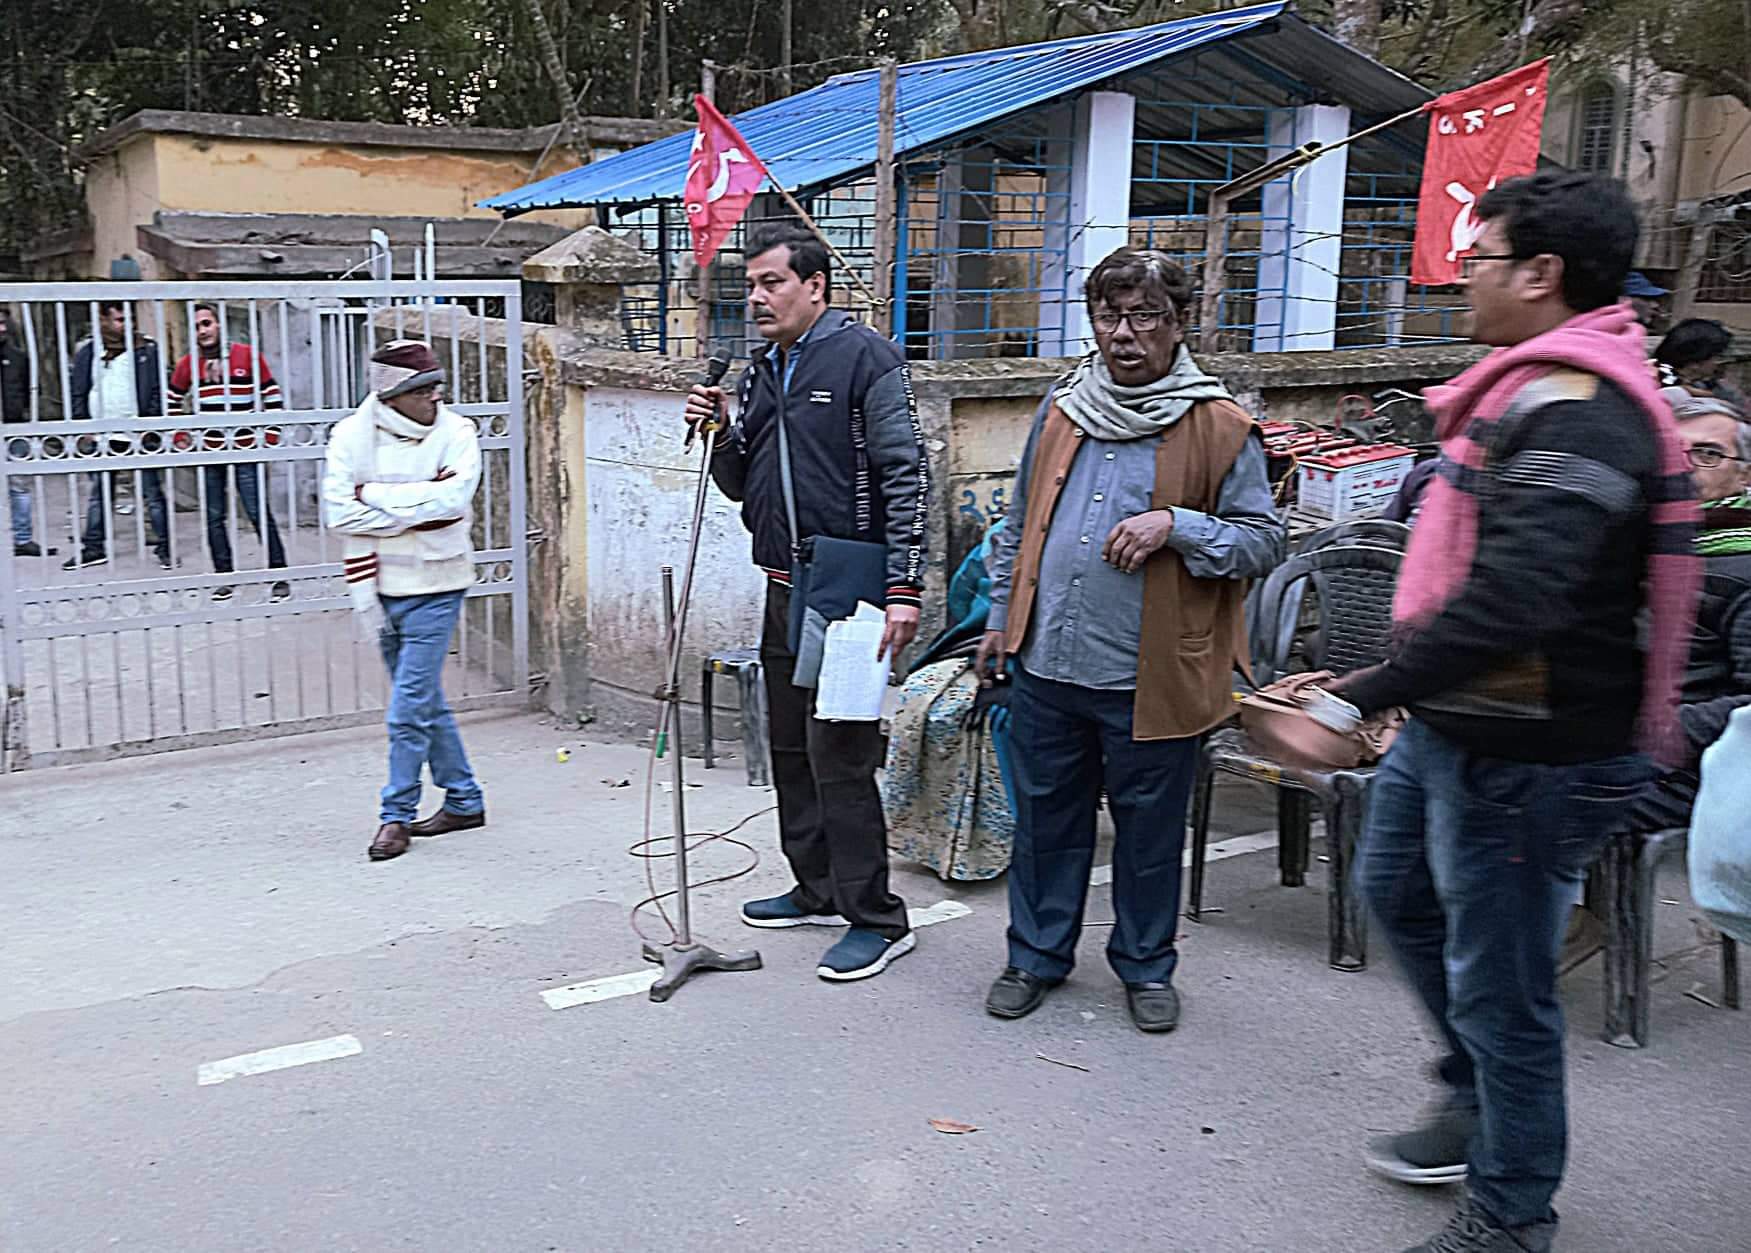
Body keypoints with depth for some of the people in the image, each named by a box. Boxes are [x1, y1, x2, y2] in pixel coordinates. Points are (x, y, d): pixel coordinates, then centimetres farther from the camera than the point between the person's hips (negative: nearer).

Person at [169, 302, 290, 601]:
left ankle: (279, 575, 1)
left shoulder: (248, 356, -4)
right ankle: (224, 576, 17)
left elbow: (271, 395, 1)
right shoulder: (188, 363, 4)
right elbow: (174, 399, 17)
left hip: (246, 450, -4)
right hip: (209, 452, 4)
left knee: (259, 514, -6)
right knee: (214, 517, 7)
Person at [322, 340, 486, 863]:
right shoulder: (352, 434, -3)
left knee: (411, 706, -5)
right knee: (425, 701, 14)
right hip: (382, 585, 4)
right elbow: (339, 512, -11)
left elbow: (452, 499, -23)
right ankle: (464, 800, 29)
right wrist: (417, 506, -15)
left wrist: (374, 495, -18)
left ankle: (397, 815, 9)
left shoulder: (456, 433, -7)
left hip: (435, 587, -4)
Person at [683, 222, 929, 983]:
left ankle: (876, 919, 2)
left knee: (839, 755, -8)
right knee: (790, 748, 15)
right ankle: (818, 891, 28)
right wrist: (716, 434, 1)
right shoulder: (759, 373, 16)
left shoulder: (864, 357, -8)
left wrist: (903, 586, -20)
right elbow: (739, 485, 21)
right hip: (784, 587, 9)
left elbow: (906, 473, -14)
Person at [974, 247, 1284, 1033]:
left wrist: (1176, 526, -19)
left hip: (1151, 675, -3)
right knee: (1045, 817, 15)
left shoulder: (1219, 428, -5)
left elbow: (1264, 541, -4)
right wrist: (1001, 613, 18)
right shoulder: (1062, 408, 8)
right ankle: (1038, 954, 32)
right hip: (1046, 664, 4)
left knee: (1149, 828, 11)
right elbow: (1021, 522, 19)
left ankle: (1146, 967, 30)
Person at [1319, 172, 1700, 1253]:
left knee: (1496, 989, 3)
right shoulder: (1549, 391, 10)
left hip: (1526, 758, -11)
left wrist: (1352, 703, -35)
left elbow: (1509, 603, -35)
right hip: (1455, 729, 11)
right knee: (1401, 891, 26)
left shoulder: (1572, 416, -24)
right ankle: (1483, 1102, 44)